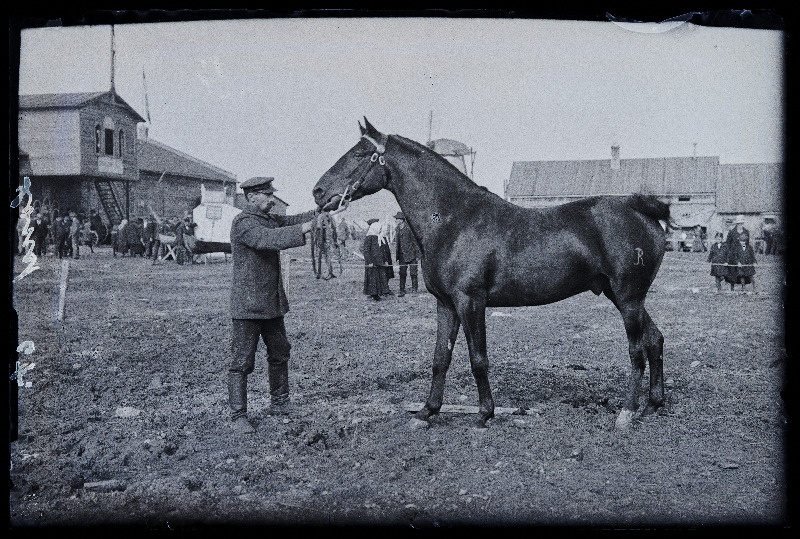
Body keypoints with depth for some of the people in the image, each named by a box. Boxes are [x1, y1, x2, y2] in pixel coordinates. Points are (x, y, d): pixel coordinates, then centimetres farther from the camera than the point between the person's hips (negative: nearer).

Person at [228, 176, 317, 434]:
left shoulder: (269, 219, 13)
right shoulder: (243, 223, -16)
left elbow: (292, 220, 11)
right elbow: (267, 238, -31)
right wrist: (304, 229, -37)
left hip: (272, 303, 9)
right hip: (248, 306, -9)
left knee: (280, 354, 18)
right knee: (242, 362, -3)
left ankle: (279, 403, 33)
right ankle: (238, 416, 4)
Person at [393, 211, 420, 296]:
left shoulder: (410, 228, -10)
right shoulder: (397, 229, 8)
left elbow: (415, 241, -7)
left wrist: (417, 255, -8)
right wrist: (396, 256, 14)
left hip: (411, 254, -5)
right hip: (402, 254, 5)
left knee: (413, 272, 0)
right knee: (402, 273, 2)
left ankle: (414, 288, 14)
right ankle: (402, 291, 5)